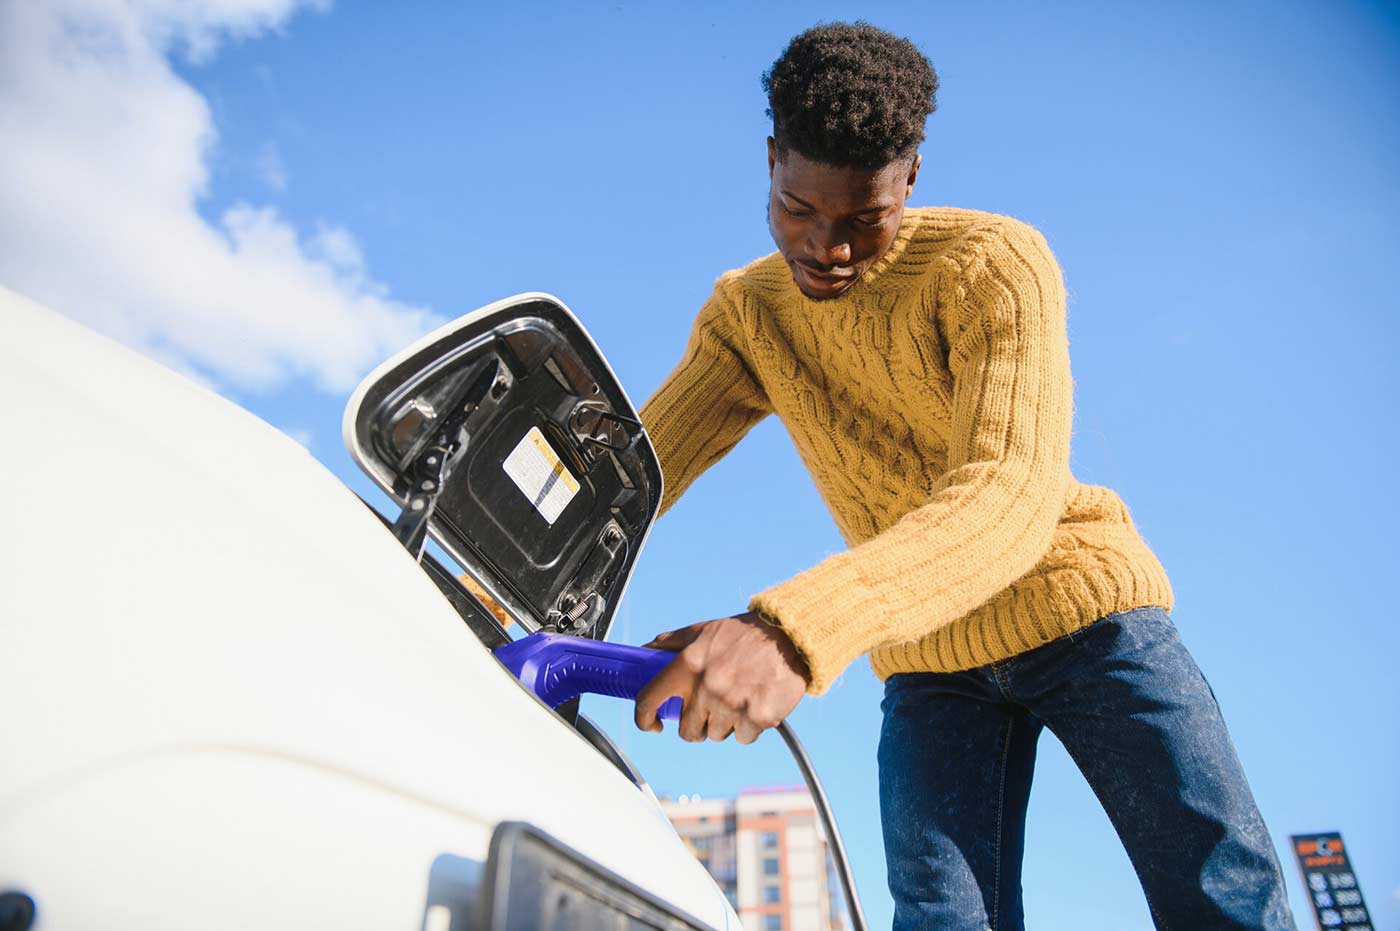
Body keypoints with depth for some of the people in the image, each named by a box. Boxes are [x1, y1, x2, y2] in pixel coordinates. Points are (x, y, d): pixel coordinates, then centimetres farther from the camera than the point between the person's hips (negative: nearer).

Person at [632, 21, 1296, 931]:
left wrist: (796, 630, -49)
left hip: (1082, 609, -2)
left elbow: (1013, 495, -33)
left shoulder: (996, 262, -18)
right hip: (928, 660, 3)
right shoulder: (746, 314, -1)